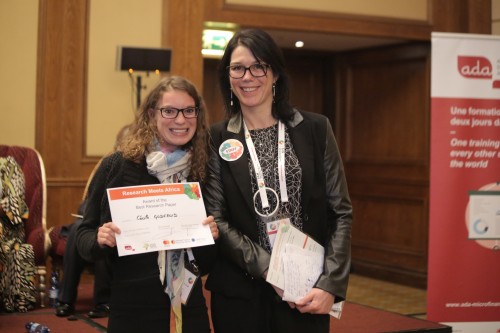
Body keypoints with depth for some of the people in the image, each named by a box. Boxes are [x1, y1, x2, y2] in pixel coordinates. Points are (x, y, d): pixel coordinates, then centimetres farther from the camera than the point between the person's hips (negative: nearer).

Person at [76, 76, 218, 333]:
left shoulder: (202, 171, 1)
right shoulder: (116, 166, -7)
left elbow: (205, 263, 7)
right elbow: (84, 233, 0)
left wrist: (209, 238, -13)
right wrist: (100, 240, -20)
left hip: (188, 308, 2)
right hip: (130, 307, -2)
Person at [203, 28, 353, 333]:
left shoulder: (316, 129, 2)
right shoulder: (217, 138, 1)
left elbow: (341, 212, 1)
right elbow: (216, 219, -4)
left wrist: (330, 284, -10)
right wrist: (269, 270, -15)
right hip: (240, 292, 0)